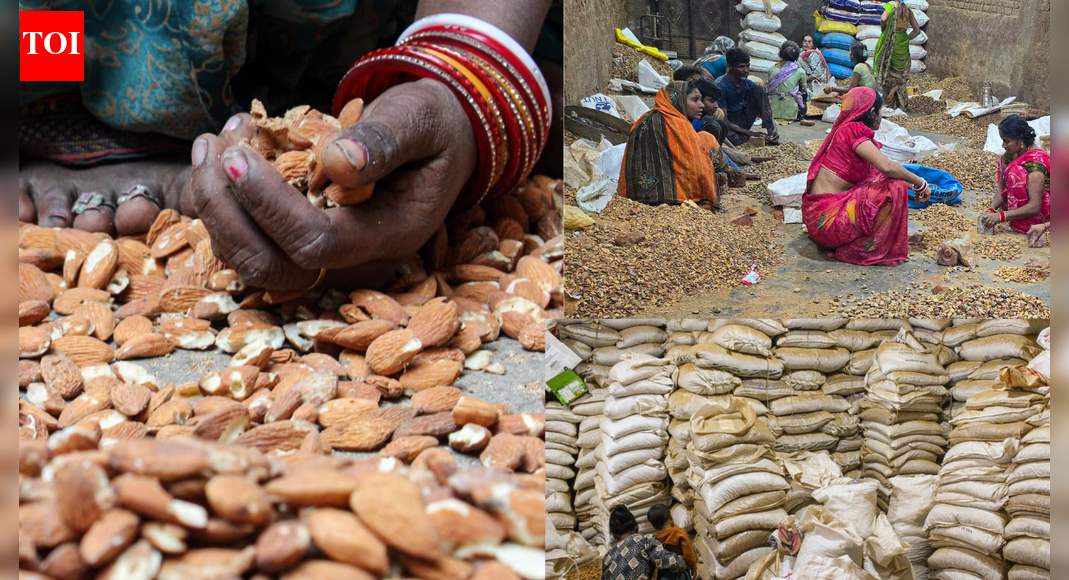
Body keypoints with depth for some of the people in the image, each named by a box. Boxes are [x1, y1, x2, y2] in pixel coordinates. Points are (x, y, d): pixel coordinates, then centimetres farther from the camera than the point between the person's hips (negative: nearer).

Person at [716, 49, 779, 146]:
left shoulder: (747, 83, -2)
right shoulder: (721, 86, -21)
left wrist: (772, 129, -21)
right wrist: (750, 133, -26)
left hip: (744, 119, 6)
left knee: (759, 89, -11)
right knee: (733, 138, -43)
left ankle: (771, 130, -17)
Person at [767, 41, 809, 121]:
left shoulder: (772, 69, -5)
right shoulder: (800, 72, -11)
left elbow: (768, 90, 8)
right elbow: (804, 90, 8)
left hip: (772, 111, 4)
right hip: (790, 113, -4)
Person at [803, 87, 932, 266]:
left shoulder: (846, 130, 15)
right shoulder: (853, 131, -13)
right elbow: (887, 167, -24)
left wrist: (913, 186, 20)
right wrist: (921, 184, -9)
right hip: (826, 216, -10)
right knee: (894, 188, -13)